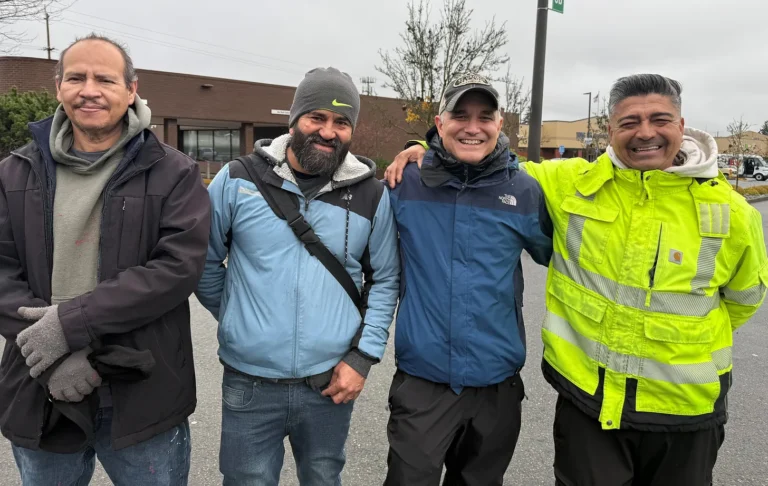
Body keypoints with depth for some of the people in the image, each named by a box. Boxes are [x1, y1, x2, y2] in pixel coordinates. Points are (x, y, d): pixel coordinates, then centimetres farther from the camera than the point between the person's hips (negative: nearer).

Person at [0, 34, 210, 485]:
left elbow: (179, 266, -15)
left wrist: (73, 321, -19)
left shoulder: (173, 173, -5)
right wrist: (54, 355, -16)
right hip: (41, 396, 3)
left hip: (144, 397, -2)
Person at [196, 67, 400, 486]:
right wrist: (237, 320, 7)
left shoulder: (372, 195, -2)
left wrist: (363, 356, -4)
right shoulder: (237, 181, -6)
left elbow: (385, 280, 3)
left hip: (332, 382, 1)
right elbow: (205, 261, 4)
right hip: (249, 383, -1)